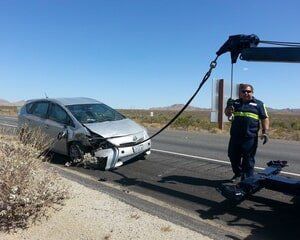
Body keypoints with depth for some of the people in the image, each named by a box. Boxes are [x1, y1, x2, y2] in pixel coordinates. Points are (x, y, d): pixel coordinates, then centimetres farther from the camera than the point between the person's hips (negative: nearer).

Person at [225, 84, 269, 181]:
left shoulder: (258, 104, 7)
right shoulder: (236, 102, 13)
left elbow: (265, 118, 4)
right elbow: (228, 114, 10)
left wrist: (265, 132, -7)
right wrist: (229, 108, -12)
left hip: (250, 137, -3)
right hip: (235, 136, 4)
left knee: (248, 159, 0)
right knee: (233, 156, 12)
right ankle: (238, 173, 33)